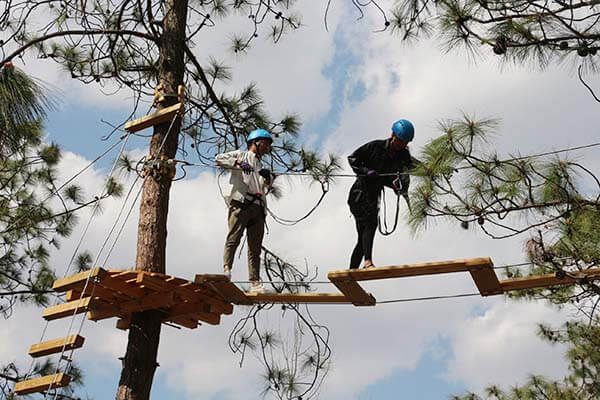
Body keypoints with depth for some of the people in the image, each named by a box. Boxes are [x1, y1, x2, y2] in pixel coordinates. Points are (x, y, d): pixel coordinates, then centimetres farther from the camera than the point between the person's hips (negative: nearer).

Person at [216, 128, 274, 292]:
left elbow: (267, 186, 17)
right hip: (241, 203, -6)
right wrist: (239, 163, -12)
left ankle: (255, 282, -2)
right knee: (234, 238, -20)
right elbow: (220, 158, 1)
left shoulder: (261, 166, 33)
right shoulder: (241, 155, 17)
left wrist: (268, 177, -5)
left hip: (258, 208, 6)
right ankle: (226, 269, -27)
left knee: (255, 247, 1)